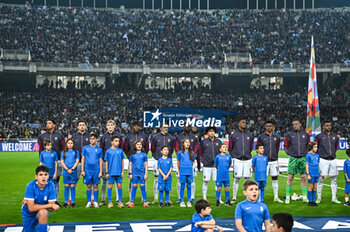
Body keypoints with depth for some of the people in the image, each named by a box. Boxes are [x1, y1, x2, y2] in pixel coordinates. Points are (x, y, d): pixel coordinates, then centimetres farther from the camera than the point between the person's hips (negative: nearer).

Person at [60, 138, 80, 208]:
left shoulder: (76, 151, 7)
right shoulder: (63, 152, 10)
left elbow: (77, 161, 1)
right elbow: (62, 162, 4)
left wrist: (72, 169, -10)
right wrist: (67, 169, -8)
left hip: (73, 171, -1)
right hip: (65, 171, 1)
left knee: (72, 187, 1)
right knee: (66, 187, 3)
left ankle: (73, 202, 6)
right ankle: (66, 203, 7)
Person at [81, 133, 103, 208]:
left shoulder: (99, 149, 7)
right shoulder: (85, 148, 6)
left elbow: (101, 161, 8)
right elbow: (83, 159, 6)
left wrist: (100, 172, 1)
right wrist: (82, 170, 0)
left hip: (96, 170, 0)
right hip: (87, 170, 0)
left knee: (95, 186, 1)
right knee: (88, 186, 3)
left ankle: (95, 202, 9)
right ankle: (89, 202, 11)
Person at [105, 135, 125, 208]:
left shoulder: (120, 150, 5)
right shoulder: (108, 151, 1)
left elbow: (122, 161, 10)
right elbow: (106, 162, 4)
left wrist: (122, 171, 5)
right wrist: (107, 172, 1)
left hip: (119, 172, 1)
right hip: (111, 172, -1)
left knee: (119, 186, 3)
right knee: (110, 186, 2)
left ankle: (120, 202, 10)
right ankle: (110, 202, 11)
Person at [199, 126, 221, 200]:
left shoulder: (218, 142, 10)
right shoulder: (204, 142, 4)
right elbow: (200, 152, 9)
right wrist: (203, 160, 1)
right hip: (207, 166, -2)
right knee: (206, 181, 0)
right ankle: (204, 198, 10)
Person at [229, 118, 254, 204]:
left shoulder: (250, 135, 8)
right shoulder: (234, 135, 0)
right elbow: (230, 148, 7)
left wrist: (247, 154, 13)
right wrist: (234, 156, 5)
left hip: (247, 159, 3)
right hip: (238, 160, -2)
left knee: (247, 178, 4)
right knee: (237, 179, -3)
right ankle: (234, 198, 4)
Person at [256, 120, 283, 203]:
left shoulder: (276, 137, 8)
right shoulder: (261, 137, -2)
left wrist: (274, 156, 14)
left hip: (274, 161, 3)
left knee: (275, 178, 5)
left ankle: (276, 197, 12)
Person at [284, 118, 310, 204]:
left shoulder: (305, 134, 9)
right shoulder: (289, 135, 3)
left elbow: (309, 146, 18)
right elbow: (286, 146, 8)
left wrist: (306, 153, 6)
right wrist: (290, 153, -2)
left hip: (303, 158, 2)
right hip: (293, 158, -2)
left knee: (303, 178, 4)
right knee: (290, 177, -3)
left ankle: (305, 197, 10)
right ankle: (288, 197, 3)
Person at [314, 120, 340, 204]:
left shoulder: (335, 136, 10)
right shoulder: (319, 136, -4)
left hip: (333, 160, 4)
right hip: (323, 160, -4)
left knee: (334, 179, 6)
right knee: (321, 179, -3)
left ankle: (334, 198, 12)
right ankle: (319, 198, 4)